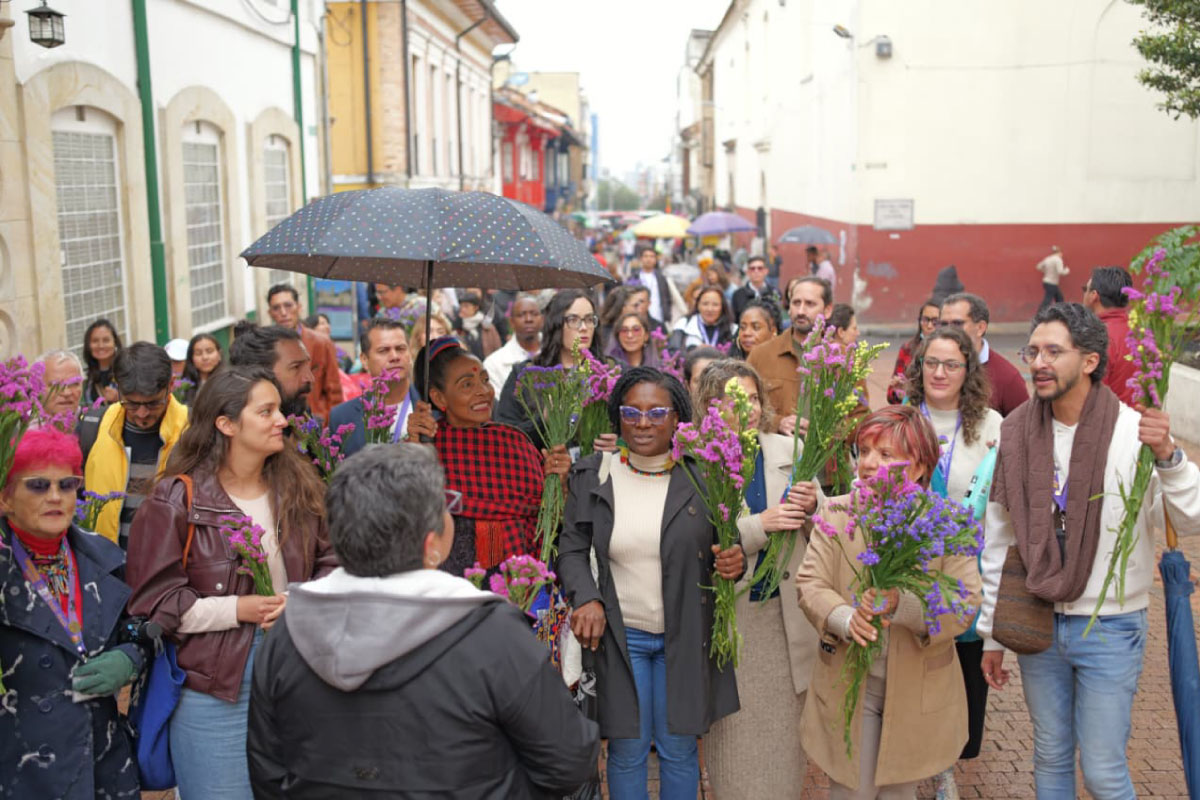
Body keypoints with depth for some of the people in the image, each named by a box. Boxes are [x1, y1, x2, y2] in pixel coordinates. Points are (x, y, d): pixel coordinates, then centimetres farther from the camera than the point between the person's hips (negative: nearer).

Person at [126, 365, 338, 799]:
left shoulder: (299, 486, 4)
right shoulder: (177, 500, -9)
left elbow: (332, 564, 9)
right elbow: (154, 601, -9)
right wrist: (238, 609, -17)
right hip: (214, 688, -4)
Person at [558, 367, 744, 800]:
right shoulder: (592, 475, -3)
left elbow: (720, 549, 5)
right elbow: (571, 548, 1)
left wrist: (733, 562, -17)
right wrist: (585, 598, -15)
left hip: (685, 636, 0)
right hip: (619, 633, 0)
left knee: (679, 750, 13)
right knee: (627, 751, 10)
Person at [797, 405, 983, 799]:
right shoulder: (836, 513, -3)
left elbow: (965, 602, -15)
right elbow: (810, 583, -8)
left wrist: (902, 606, -32)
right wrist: (846, 619, -28)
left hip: (918, 688, 0)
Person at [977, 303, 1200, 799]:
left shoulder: (1136, 431, -11)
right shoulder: (1016, 434, 0)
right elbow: (998, 541, 6)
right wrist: (991, 633, 8)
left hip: (1110, 628, -3)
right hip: (1037, 622, 3)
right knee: (1050, 759, 17)